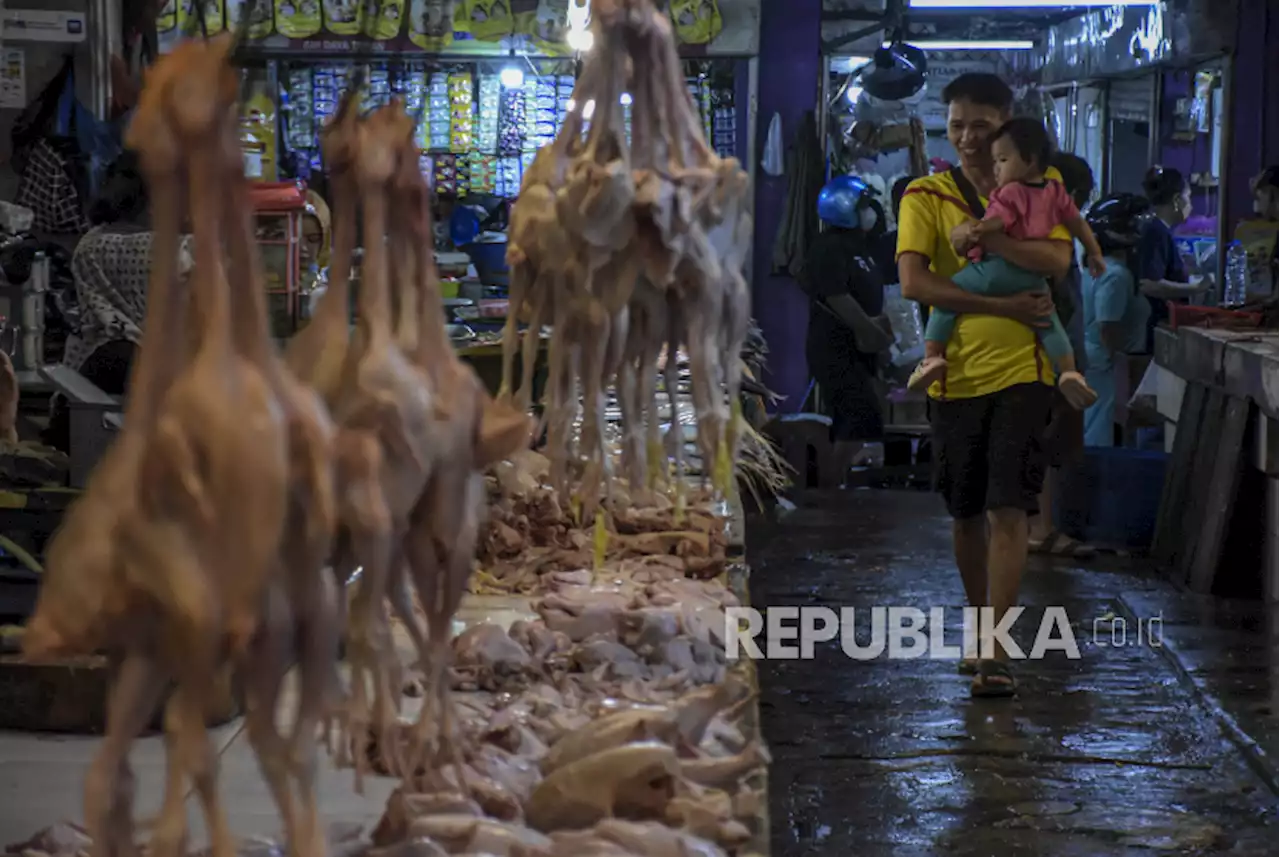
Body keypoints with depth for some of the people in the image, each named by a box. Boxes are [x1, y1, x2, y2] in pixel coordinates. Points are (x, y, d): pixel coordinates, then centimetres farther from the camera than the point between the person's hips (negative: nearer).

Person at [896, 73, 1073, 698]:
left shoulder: (1039, 184, 3)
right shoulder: (926, 195, 2)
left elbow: (1057, 261, -13)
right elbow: (913, 282, -12)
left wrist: (983, 235, -22)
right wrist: (1005, 306, -16)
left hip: (1021, 370, -2)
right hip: (955, 372, 2)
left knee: (1007, 509, -10)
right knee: (965, 513, 12)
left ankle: (995, 651, -10)